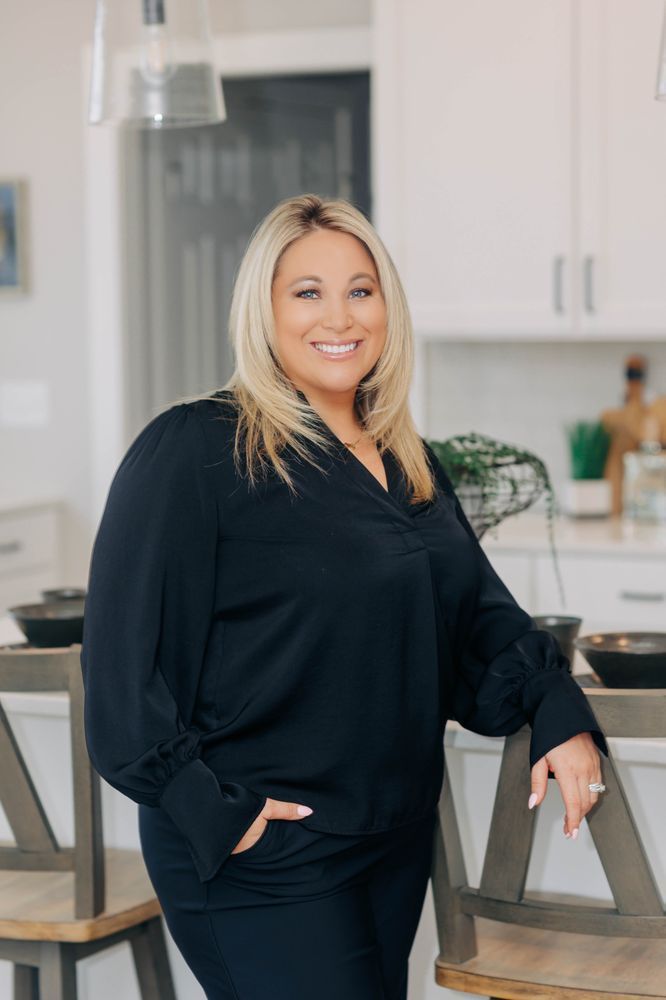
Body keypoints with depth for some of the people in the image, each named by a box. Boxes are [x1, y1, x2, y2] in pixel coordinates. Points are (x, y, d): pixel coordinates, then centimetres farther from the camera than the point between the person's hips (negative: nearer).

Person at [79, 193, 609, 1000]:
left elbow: (481, 617, 16)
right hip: (259, 857, -7)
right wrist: (211, 811, -17)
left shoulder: (408, 464, 13)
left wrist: (558, 713, -1)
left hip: (396, 843, 7)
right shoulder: (193, 450, -11)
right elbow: (126, 653, -14)